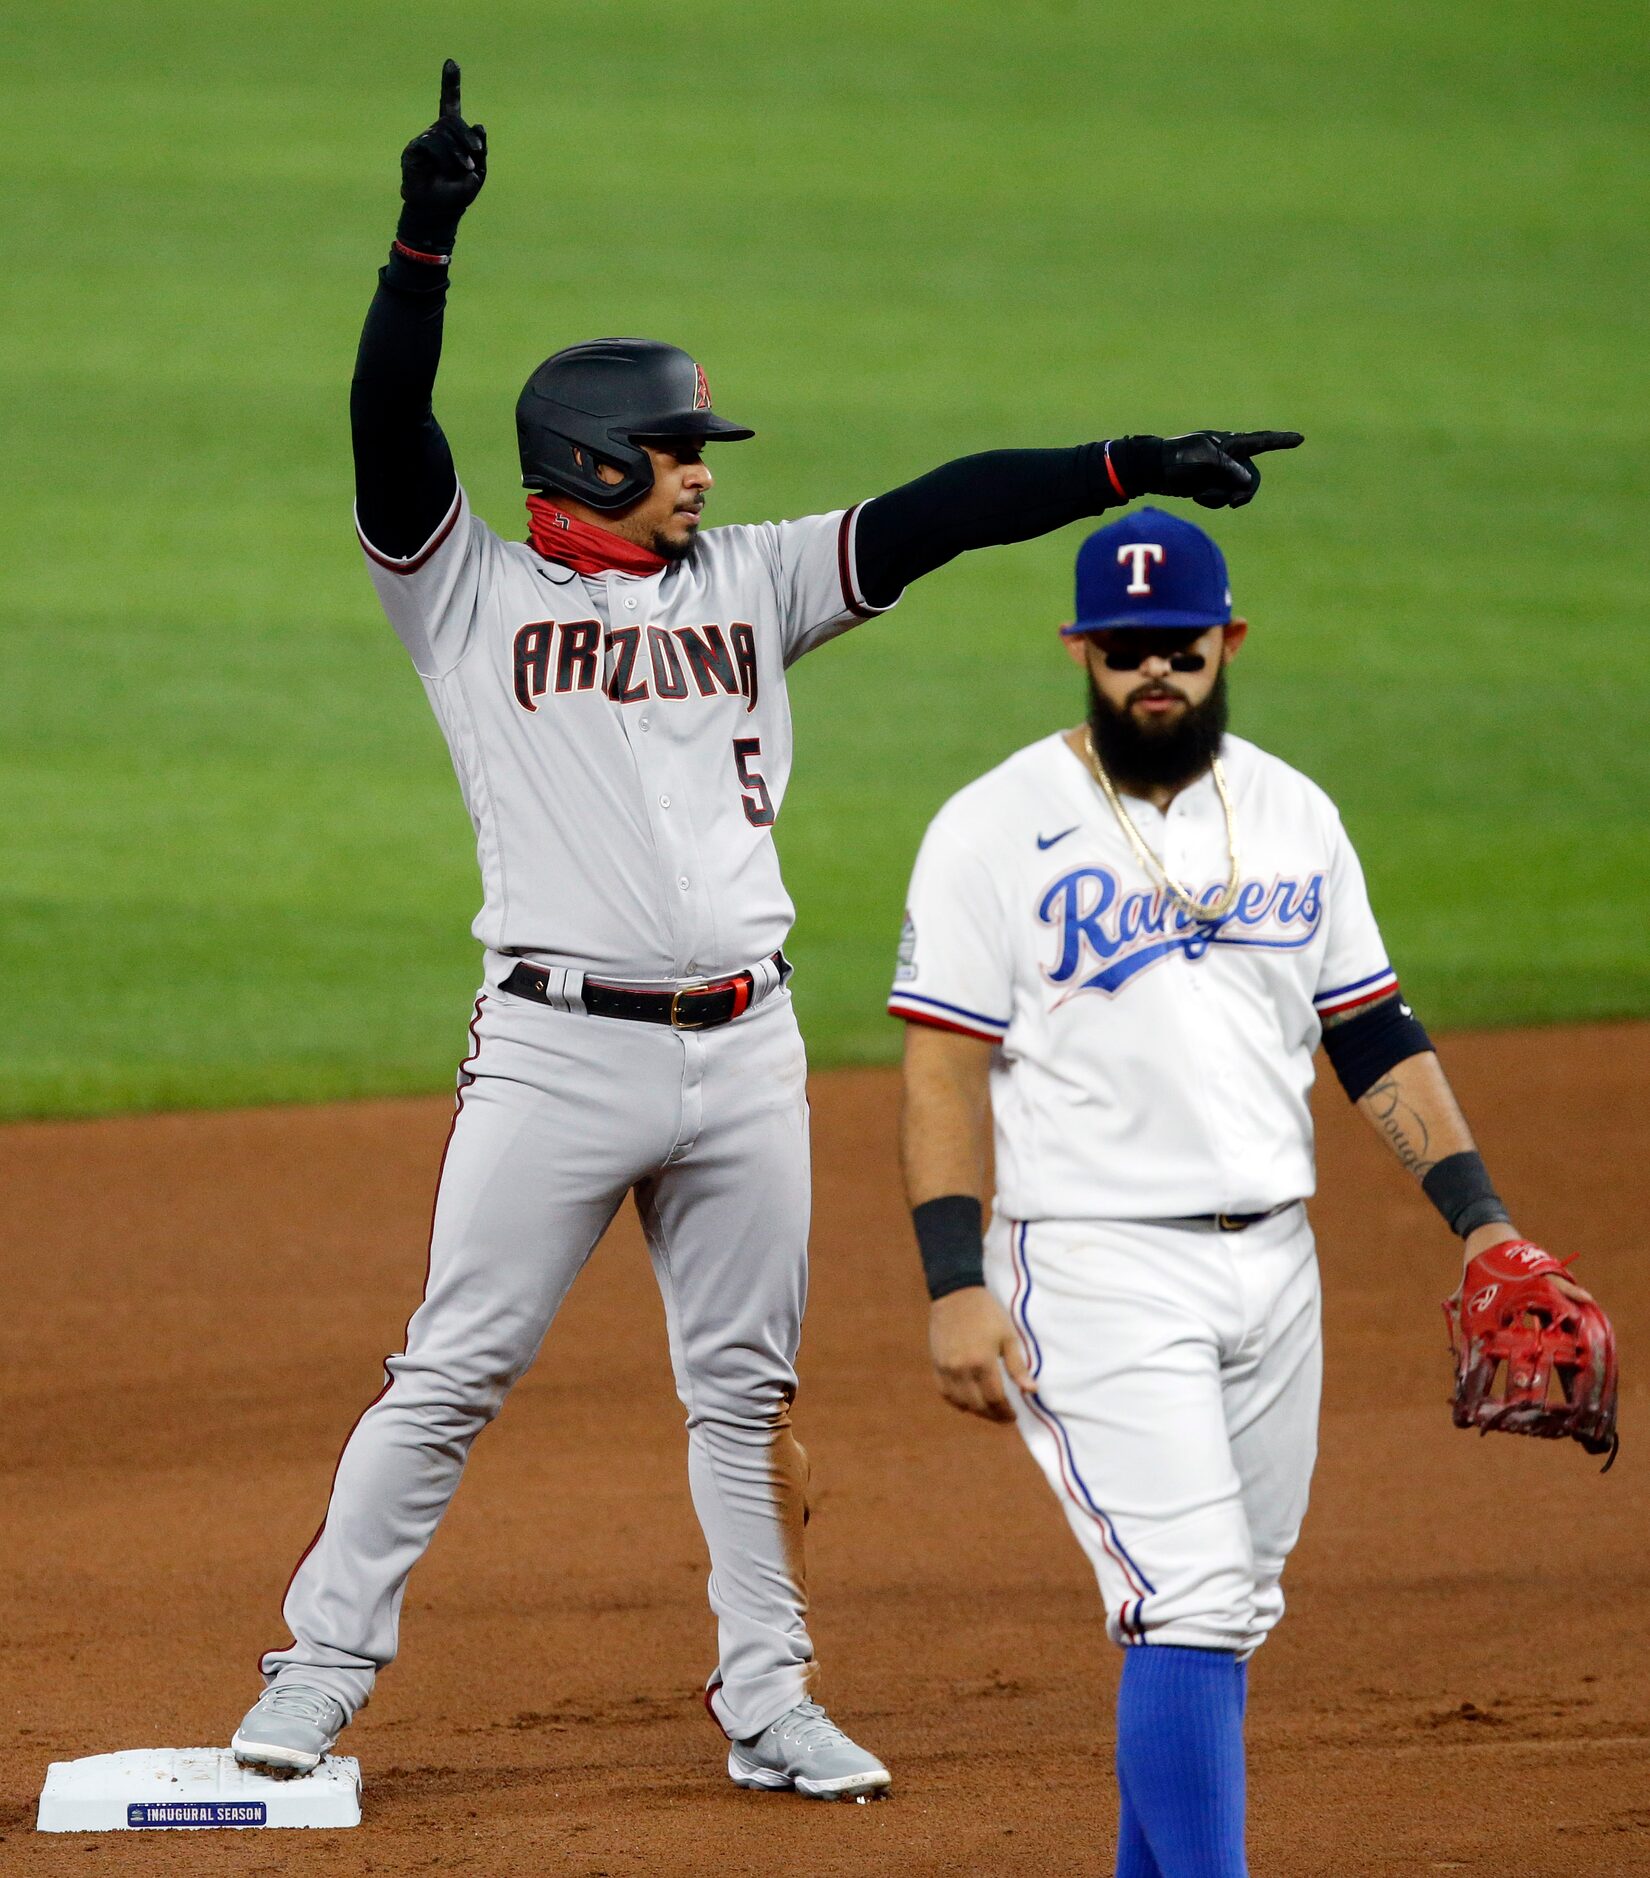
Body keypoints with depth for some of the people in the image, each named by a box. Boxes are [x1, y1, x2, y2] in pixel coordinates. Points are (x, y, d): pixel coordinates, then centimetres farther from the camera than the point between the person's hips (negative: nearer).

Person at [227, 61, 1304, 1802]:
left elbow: (933, 517, 7)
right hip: (558, 1050, -4)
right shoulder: (468, 590, 1)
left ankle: (766, 1702, 16)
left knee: (747, 1388, 9)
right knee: (451, 1374, -2)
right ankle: (318, 1669, 7)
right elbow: (388, 423, -12)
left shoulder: (745, 585, 13)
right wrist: (425, 241, -25)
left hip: (743, 1051, 4)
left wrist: (1134, 466, -1)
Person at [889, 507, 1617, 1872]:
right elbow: (945, 1069, -7)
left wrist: (1483, 1223, 6)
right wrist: (955, 1287, -16)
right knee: (1193, 1603, -16)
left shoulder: (1294, 817, 11)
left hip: (1274, 1266, 6)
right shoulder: (998, 828, -4)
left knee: (1223, 1609, 11)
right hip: (1096, 1266, -6)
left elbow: (1376, 1036, 15)